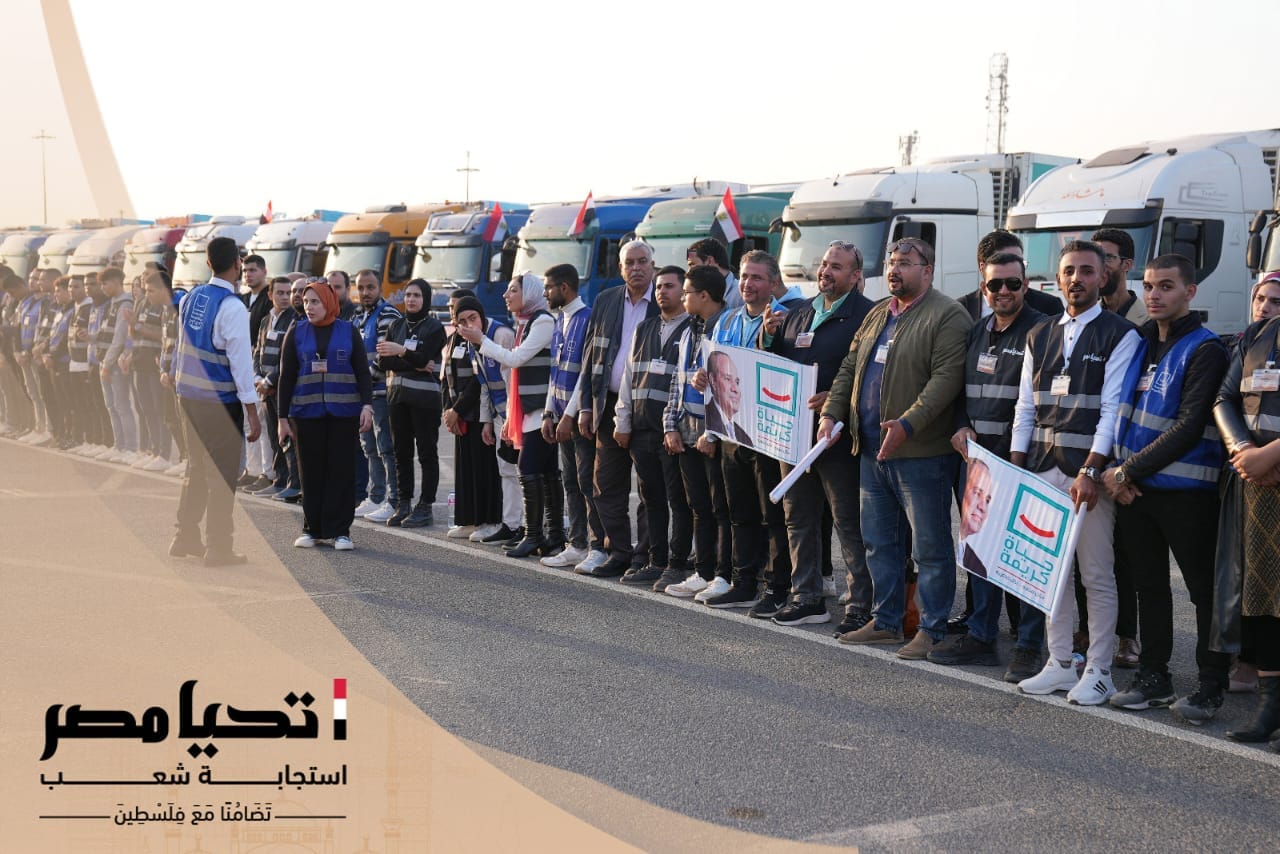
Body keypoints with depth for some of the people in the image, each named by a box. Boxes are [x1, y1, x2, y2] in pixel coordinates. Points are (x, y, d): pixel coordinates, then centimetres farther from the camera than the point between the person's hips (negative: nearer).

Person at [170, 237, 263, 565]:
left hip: (188, 394, 7)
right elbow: (241, 362, -16)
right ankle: (217, 548, 5)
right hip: (220, 400, -7)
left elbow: (184, 346, 13)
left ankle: (185, 538, 26)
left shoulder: (190, 298, 6)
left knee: (196, 467, 19)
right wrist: (252, 411, -13)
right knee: (222, 475, 1)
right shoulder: (232, 307, -16)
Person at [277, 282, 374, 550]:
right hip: (307, 413, 1)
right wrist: (283, 417, 3)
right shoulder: (297, 332, 6)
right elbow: (286, 377, 7)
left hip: (343, 412, -1)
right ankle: (312, 529, 13)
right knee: (311, 471, 4)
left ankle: (339, 530, 5)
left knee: (341, 469, -1)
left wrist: (367, 405, -7)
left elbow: (362, 372, 6)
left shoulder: (348, 331, 4)